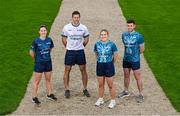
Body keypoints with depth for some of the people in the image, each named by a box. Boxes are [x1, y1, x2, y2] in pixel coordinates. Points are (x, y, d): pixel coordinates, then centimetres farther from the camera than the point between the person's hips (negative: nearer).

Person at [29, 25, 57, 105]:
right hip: (39, 63, -4)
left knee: (48, 79, 17)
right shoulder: (36, 41, -16)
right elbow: (31, 52, -7)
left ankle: (49, 94, 32)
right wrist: (36, 59, 3)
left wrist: (46, 55, 12)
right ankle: (34, 97, 13)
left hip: (48, 62, 4)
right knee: (37, 81, 4)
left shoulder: (49, 40, -4)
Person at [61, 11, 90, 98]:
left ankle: (85, 89, 17)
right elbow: (64, 39, 7)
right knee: (67, 70, 1)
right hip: (70, 52, -1)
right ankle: (67, 90, 12)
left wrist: (80, 47, 9)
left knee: (83, 70, 5)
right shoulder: (66, 27, -5)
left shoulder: (83, 28, -3)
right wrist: (68, 47, 7)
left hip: (80, 51, 1)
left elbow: (86, 39, 10)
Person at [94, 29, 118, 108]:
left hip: (109, 66, -3)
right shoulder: (97, 44, -1)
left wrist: (110, 63, 8)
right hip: (100, 66, 3)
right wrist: (100, 61, 11)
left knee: (110, 85, 5)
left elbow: (115, 56, -1)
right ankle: (100, 100, 31)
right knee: (100, 85, 14)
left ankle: (113, 101, 18)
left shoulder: (111, 44, -10)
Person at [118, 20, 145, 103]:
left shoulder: (138, 36, -13)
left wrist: (136, 54, 4)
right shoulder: (124, 35, 3)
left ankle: (141, 94, 9)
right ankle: (126, 91, 34)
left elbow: (142, 49, -7)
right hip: (126, 59, 6)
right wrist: (128, 53, 12)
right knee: (126, 75, 17)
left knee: (137, 77, 0)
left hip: (135, 60, -5)